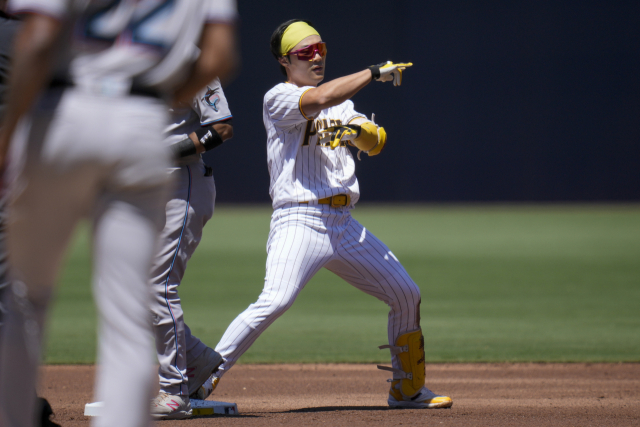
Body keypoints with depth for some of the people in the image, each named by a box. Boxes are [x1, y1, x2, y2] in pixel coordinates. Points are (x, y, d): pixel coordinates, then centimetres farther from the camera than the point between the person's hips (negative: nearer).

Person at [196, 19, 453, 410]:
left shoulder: (341, 103, 20)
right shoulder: (278, 99, -3)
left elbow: (377, 143, 8)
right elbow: (320, 99, -23)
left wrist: (358, 131, -14)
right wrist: (375, 73, -19)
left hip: (345, 226, 7)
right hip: (300, 220, -7)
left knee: (407, 295, 9)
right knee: (275, 301, -26)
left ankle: (408, 389, 25)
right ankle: (202, 380, -19)